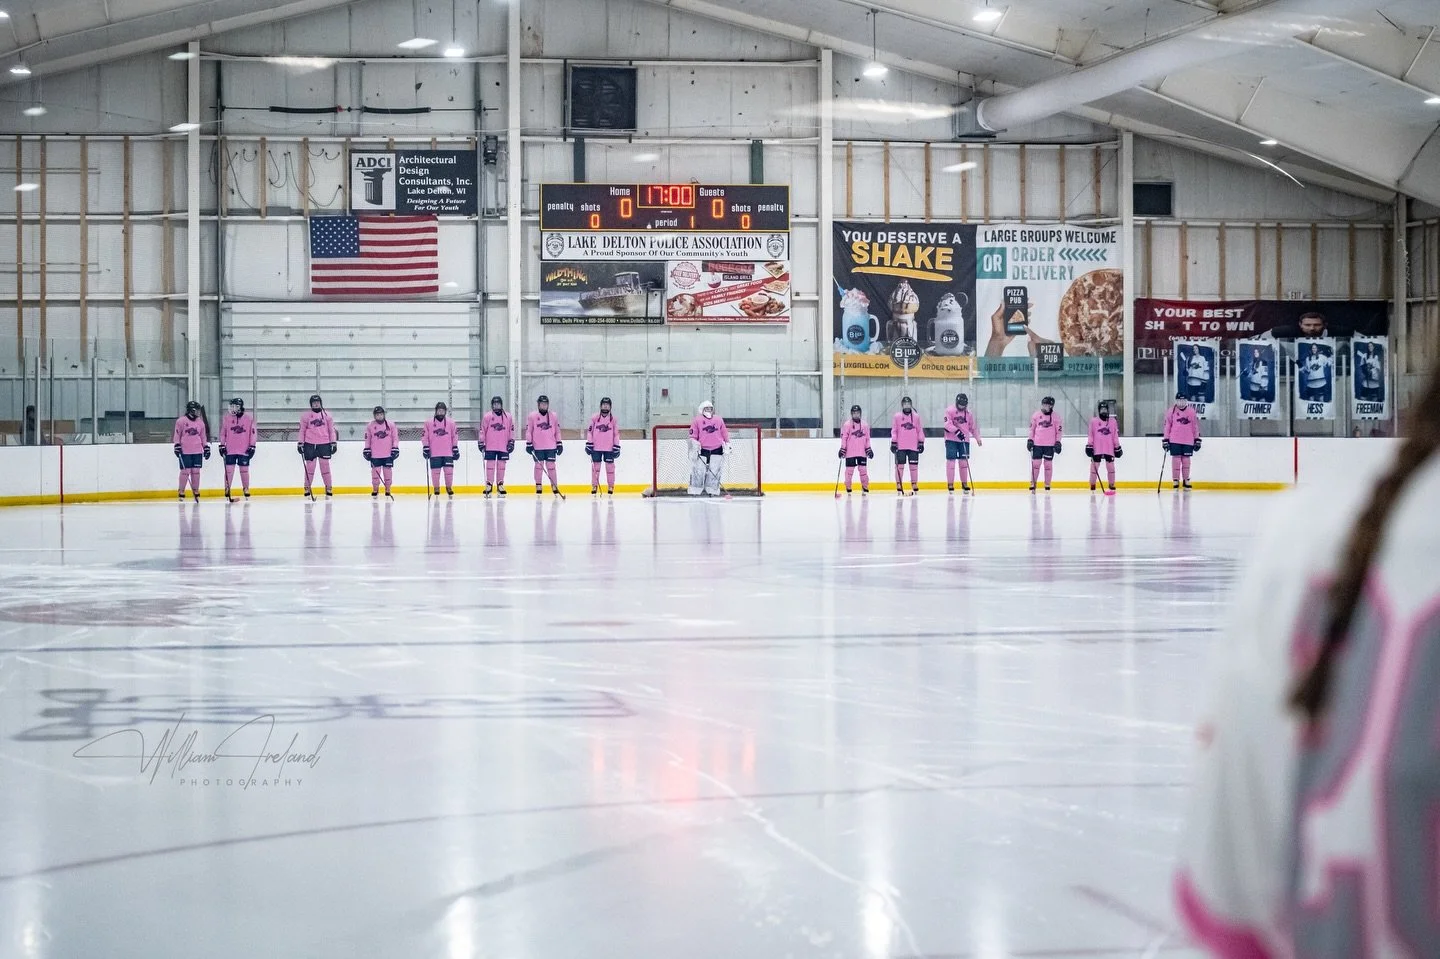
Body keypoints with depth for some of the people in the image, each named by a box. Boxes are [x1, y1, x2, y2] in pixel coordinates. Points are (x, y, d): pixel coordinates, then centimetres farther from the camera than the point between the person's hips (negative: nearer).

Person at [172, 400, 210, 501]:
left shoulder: (200, 422, 13)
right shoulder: (181, 421, -3)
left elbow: (203, 436, 19)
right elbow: (177, 434, -2)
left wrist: (206, 447, 14)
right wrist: (177, 445, -9)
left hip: (197, 451, 5)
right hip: (185, 451, -5)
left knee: (196, 471, 4)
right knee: (185, 471, -6)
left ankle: (196, 492, 11)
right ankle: (181, 493, 2)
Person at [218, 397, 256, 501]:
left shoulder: (249, 418, -1)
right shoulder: (226, 418, 4)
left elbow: (252, 433, 1)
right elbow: (223, 432, 9)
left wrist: (252, 446, -3)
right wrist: (222, 445, 3)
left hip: (244, 450, -1)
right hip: (230, 450, 1)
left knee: (244, 470, 4)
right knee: (229, 469, -1)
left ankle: (246, 489, 15)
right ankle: (227, 490, 5)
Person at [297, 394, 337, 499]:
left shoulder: (326, 414, 8)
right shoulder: (306, 415, 5)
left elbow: (331, 429, 9)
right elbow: (302, 430, 7)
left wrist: (333, 442, 3)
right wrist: (300, 443, 2)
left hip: (324, 444, 1)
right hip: (310, 444, -1)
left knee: (325, 465, 1)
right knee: (310, 465, -1)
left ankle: (329, 488, 8)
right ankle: (307, 488, 6)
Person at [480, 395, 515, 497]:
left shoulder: (508, 417, 6)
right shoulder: (487, 417, 1)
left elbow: (511, 430, 9)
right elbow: (482, 430, 3)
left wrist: (511, 442, 5)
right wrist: (481, 442, -1)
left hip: (503, 447, 2)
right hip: (490, 447, -2)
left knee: (501, 466, 5)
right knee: (490, 465, -4)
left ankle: (500, 486, 11)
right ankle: (489, 485, -1)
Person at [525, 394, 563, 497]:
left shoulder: (553, 416, 7)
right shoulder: (532, 416, 1)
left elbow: (557, 431, 11)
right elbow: (528, 430, 0)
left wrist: (559, 444, 8)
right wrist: (529, 444, -6)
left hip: (551, 446, 1)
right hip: (537, 447, -1)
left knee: (551, 465, -2)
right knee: (539, 465, 1)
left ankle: (554, 486, 1)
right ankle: (538, 486, 7)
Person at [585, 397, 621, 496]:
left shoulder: (613, 419, 4)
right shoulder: (594, 418, 3)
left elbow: (616, 434, 5)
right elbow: (589, 431, 3)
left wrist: (616, 447, 0)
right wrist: (589, 444, -4)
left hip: (609, 448, 0)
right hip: (596, 448, 0)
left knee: (610, 466, 1)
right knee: (595, 466, 2)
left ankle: (611, 487, 9)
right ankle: (594, 486, 8)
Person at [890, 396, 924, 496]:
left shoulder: (916, 416, 7)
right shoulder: (897, 416, 4)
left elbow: (920, 430, 9)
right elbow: (894, 431, 2)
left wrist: (921, 443, 4)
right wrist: (893, 443, -4)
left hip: (913, 446, 1)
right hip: (900, 447, -1)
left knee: (914, 466, 3)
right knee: (899, 466, -4)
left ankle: (915, 486, 11)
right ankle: (899, 487, -2)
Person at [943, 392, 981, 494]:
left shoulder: (969, 413, 10)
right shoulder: (950, 411, -6)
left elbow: (973, 426, 18)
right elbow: (947, 424, -17)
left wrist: (977, 438, 15)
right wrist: (957, 431, -27)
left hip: (964, 440, 4)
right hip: (951, 440, -4)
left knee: (963, 462, 6)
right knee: (951, 461, -6)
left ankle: (964, 484, 14)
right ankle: (950, 484, -3)